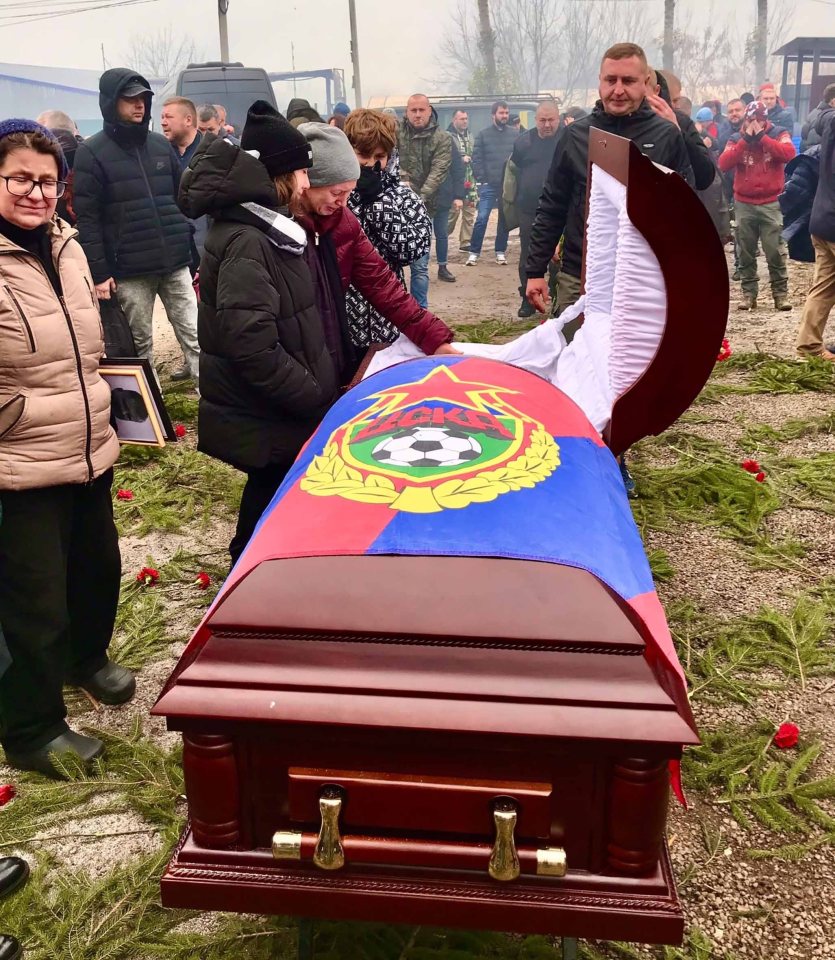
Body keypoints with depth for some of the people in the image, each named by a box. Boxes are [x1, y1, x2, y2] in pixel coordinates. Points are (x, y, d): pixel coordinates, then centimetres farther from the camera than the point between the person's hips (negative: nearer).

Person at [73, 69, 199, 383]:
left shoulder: (161, 145, 11)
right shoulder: (91, 153, -3)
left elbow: (183, 201, 14)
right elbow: (86, 218, -7)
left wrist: (196, 254, 9)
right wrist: (99, 272, -13)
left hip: (176, 264, 3)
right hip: (129, 271, -3)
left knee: (194, 336, 2)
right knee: (140, 343, 7)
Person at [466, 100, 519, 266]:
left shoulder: (515, 134, 4)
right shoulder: (483, 134, 2)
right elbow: (476, 159, -1)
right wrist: (482, 179, -8)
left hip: (509, 185, 2)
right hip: (489, 185, -2)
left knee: (505, 220, 9)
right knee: (481, 218, -7)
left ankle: (501, 251, 19)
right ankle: (474, 252, 1)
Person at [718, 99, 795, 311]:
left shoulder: (778, 134, 2)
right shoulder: (736, 138, 6)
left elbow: (789, 154, -18)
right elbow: (723, 164, -10)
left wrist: (762, 137, -17)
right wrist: (745, 139, -15)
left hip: (771, 204, -2)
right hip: (743, 204, 2)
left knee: (775, 251, -4)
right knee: (746, 252, 5)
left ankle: (781, 293, 3)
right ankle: (748, 293, 13)